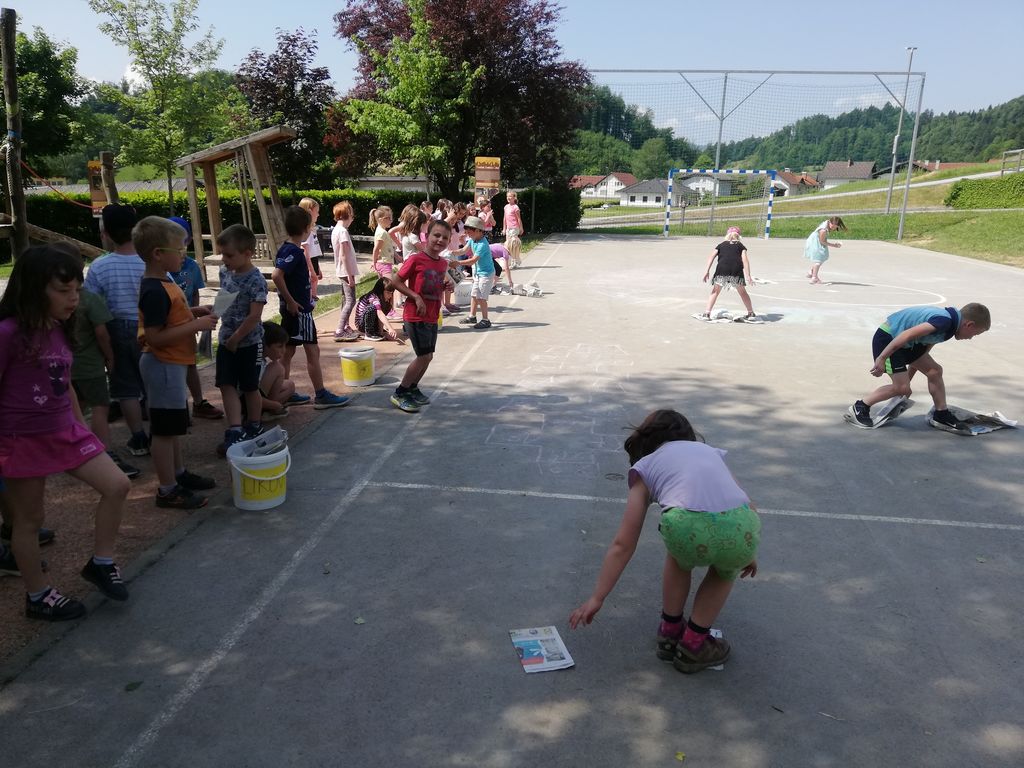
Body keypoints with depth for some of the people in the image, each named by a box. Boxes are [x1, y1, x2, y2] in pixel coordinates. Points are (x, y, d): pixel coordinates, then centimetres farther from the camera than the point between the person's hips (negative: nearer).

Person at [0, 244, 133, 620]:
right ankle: (38, 596, 26)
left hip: (65, 432, 7)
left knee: (117, 485, 1)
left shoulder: (60, 330, 4)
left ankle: (101, 562, 20)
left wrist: (81, 427, 19)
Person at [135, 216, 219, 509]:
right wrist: (196, 325, -25)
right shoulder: (155, 291, -23)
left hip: (171, 364, 10)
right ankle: (168, 490, 11)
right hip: (163, 366, -10)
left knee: (174, 424, 21)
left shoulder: (163, 284, 7)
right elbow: (154, 336, -27)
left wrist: (193, 312, 6)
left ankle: (178, 473, 36)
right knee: (165, 429, 0)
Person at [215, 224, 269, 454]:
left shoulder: (256, 280, -18)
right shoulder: (225, 272, 3)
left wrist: (236, 338, -16)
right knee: (227, 385, 0)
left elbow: (254, 316, -21)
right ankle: (235, 430, 2)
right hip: (226, 340, 6)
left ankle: (254, 427, 26)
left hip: (249, 342, -6)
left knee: (250, 387, 8)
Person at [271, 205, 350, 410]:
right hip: (299, 309, -9)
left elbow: (282, 275, 19)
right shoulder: (294, 252, -19)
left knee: (288, 351, 13)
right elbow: (276, 275, -30)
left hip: (291, 309, 9)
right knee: (312, 351, -1)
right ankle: (321, 395, 6)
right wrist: (290, 301, -23)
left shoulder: (285, 248, 9)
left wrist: (289, 301, 16)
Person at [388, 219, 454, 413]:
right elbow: (396, 281, -11)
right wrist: (416, 297, -19)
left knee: (427, 356, 13)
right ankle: (400, 393, 6)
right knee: (424, 356, -8)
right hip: (415, 317, -7)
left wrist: (446, 284, 0)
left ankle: (412, 389, 32)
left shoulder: (443, 263, 6)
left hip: (432, 318, 8)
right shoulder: (416, 259, -15)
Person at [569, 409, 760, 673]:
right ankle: (694, 645, 34)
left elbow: (623, 545, 25)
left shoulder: (645, 466, 27)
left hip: (688, 530, -2)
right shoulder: (709, 451, 36)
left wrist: (597, 598, 31)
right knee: (726, 569, 37)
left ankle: (670, 633, 40)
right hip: (743, 531, 2)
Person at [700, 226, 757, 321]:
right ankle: (751, 313, 25)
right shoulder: (741, 245, 23)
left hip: (722, 270, 0)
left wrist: (707, 270, 4)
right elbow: (745, 259, 8)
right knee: (743, 292, 20)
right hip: (737, 270, 0)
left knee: (715, 291, 13)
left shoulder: (721, 245, 26)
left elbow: (712, 256, 10)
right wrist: (748, 275, 1)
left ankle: (707, 313, 1)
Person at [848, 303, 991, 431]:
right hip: (887, 339, -10)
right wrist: (881, 359, -28)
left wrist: (908, 378, 21)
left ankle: (941, 415, 19)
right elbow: (907, 334, -30)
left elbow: (923, 351, 18)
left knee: (935, 371, 9)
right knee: (901, 387, -11)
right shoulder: (945, 321, -22)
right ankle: (860, 407, 3)